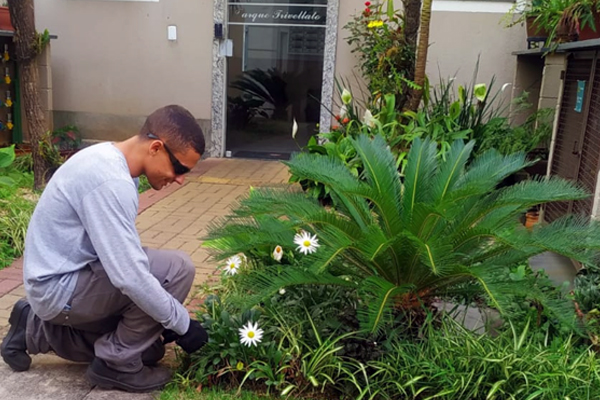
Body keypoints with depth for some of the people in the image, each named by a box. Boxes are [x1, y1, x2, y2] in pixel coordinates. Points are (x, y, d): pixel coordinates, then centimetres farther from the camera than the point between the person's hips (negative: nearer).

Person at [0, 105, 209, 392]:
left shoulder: (110, 161, 3)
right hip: (61, 287, -9)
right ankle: (117, 363, -3)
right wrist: (183, 324, -17)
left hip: (64, 280, 9)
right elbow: (130, 276, -30)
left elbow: (121, 255, 11)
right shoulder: (110, 182, -28)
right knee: (177, 269, -20)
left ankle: (36, 331, 22)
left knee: (146, 344, 19)